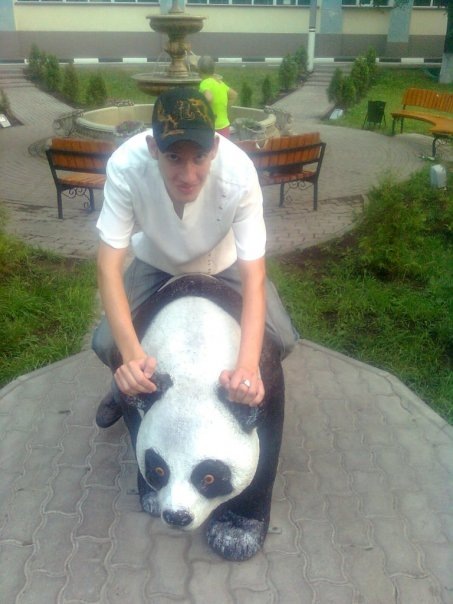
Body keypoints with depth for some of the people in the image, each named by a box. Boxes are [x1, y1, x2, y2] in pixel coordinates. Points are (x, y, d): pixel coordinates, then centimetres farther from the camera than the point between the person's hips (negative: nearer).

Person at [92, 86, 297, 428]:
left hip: (223, 262, 0)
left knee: (282, 340, -13)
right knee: (106, 344, -13)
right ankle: (128, 387, 25)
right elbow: (109, 266, -33)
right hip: (156, 262, 1)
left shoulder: (239, 173, -37)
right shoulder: (125, 166, -36)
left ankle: (250, 382, 23)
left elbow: (253, 275, -35)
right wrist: (132, 353, -45)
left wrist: (248, 364, -48)